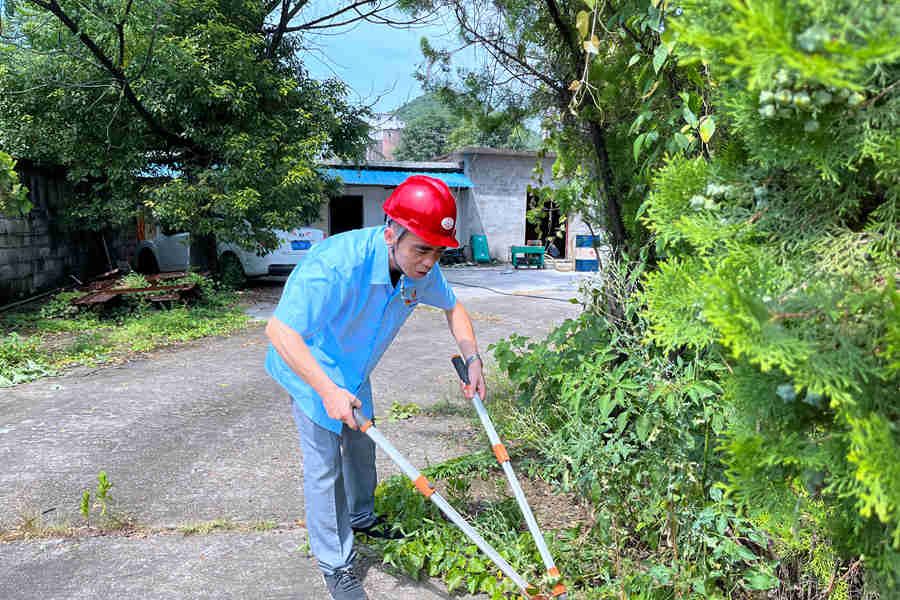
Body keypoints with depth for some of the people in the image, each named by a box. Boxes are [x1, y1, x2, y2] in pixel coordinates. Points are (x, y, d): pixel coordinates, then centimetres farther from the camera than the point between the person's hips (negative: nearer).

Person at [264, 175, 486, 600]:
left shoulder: (421, 268, -18)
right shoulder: (337, 265, -40)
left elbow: (452, 306, 2)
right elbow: (279, 330, -38)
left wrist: (472, 358, -10)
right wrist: (328, 391, -42)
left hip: (354, 371, 7)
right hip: (310, 369, -7)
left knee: (361, 445, 22)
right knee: (324, 465, -5)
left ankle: (361, 517, 48)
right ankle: (335, 564, 13)